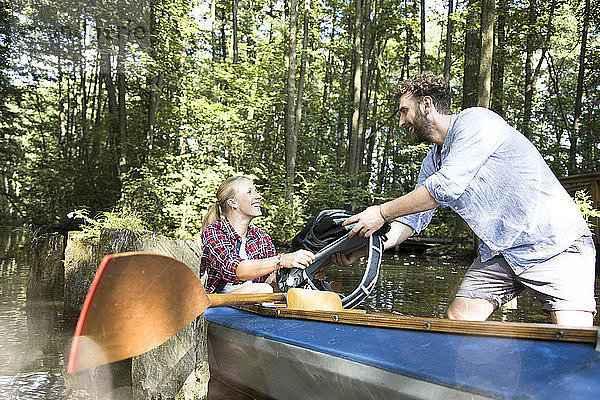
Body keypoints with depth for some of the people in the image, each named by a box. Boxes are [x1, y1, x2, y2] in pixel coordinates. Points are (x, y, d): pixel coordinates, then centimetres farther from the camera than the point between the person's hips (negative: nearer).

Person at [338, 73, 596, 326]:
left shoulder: (475, 120, -16)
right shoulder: (432, 163, 9)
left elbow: (447, 186, -28)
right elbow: (410, 221, 10)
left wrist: (381, 213, -20)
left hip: (556, 246, -7)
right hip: (499, 254, 7)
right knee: (456, 321, -3)